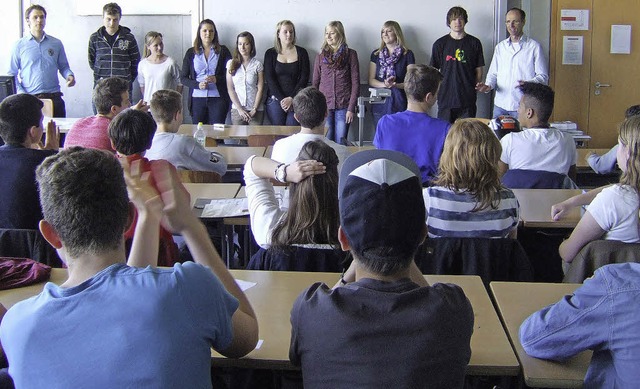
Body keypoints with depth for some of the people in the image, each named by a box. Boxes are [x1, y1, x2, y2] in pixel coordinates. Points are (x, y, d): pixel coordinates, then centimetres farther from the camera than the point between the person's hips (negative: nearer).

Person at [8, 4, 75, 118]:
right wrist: (22, 94, -9)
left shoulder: (56, 44, 11)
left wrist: (69, 76, -5)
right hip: (29, 99, -2)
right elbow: (11, 74, 5)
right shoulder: (19, 46, 5)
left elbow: (63, 67, 18)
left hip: (54, 98, 2)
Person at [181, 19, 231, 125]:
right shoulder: (191, 52, 11)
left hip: (218, 98, -1)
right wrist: (198, 85, -10)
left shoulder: (223, 51, 8)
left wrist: (216, 79, -13)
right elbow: (183, 78, 9)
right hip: (197, 99, 1)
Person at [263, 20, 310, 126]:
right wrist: (282, 99, -10)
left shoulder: (301, 52, 8)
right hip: (275, 100, 0)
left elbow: (304, 79, 3)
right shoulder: (270, 53, 8)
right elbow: (270, 79, 1)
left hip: (296, 100, 0)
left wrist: (291, 98, -9)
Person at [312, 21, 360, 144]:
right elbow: (315, 83, 13)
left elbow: (355, 83, 0)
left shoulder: (350, 54, 3)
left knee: (340, 143, -2)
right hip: (324, 105, 2)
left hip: (343, 106, -2)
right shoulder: (321, 55, 11)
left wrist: (351, 108, -7)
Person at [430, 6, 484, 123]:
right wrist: (437, 89, -2)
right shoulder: (440, 44, 6)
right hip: (445, 98, 0)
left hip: (468, 100, 0)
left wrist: (475, 88, 1)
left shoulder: (474, 43, 7)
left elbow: (479, 71, 10)